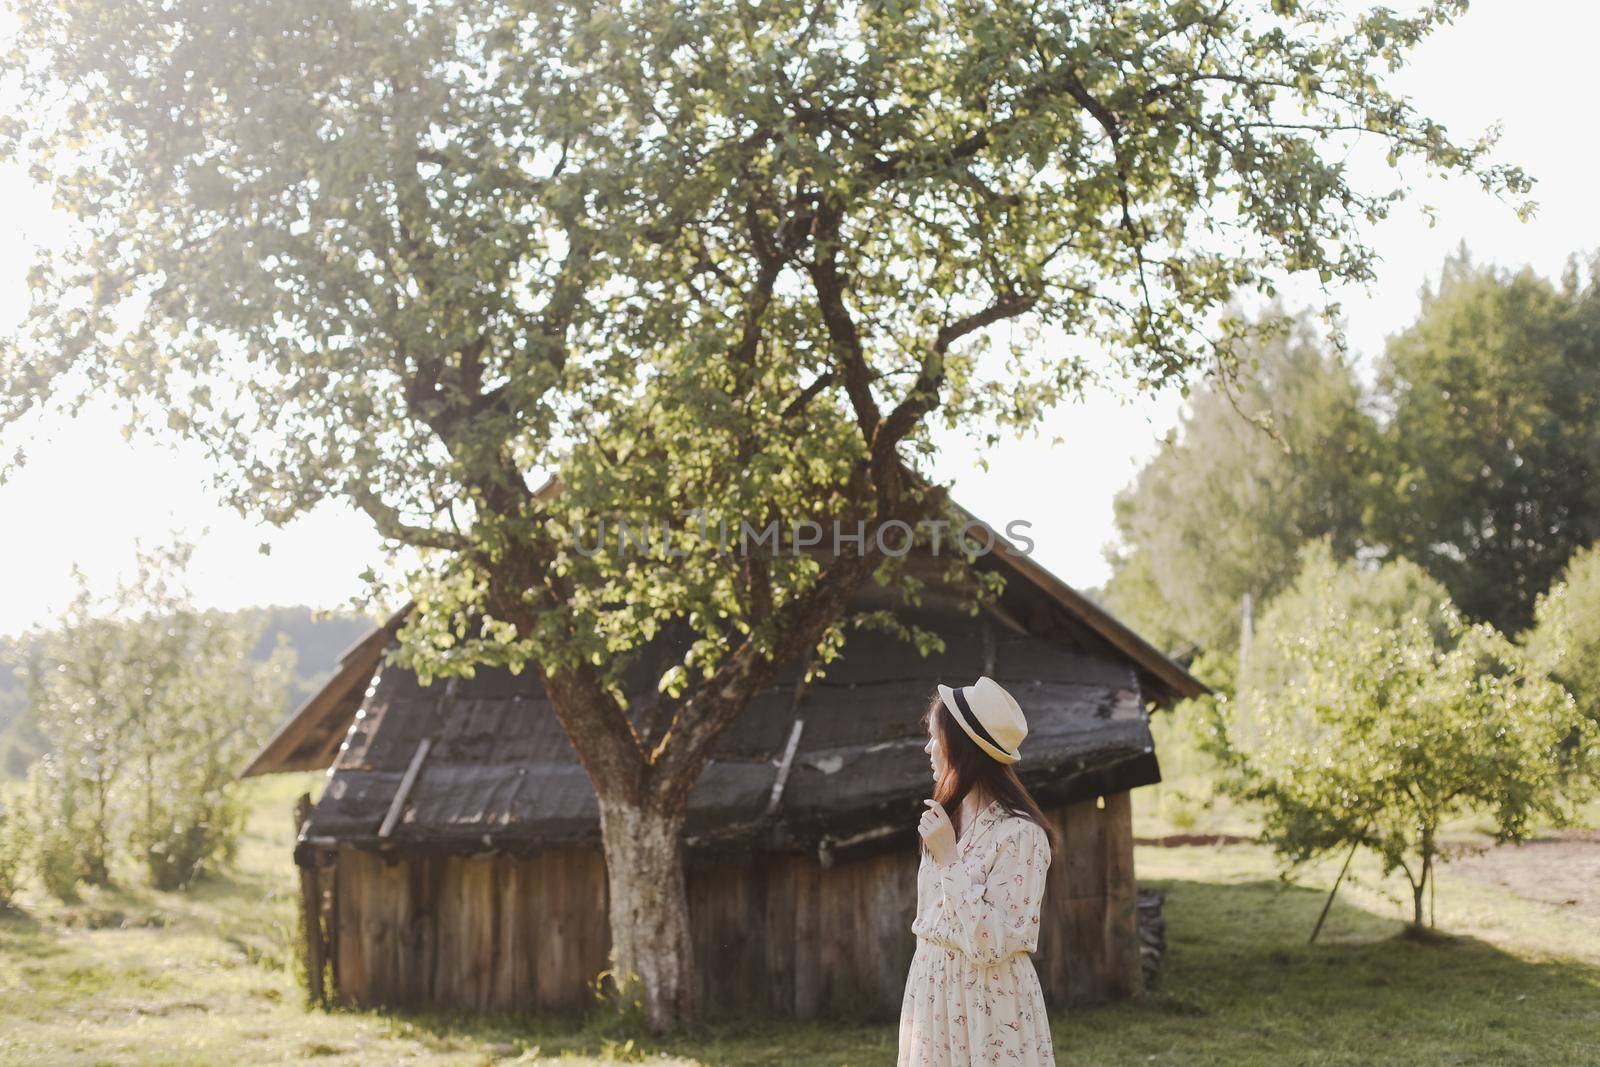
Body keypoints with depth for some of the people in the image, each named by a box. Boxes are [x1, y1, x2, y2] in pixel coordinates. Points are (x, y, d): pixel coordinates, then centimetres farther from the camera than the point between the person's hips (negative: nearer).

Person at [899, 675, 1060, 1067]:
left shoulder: (1019, 834, -17)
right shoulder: (949, 819, 9)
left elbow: (990, 945, -22)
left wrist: (948, 859, -21)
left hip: (988, 1005, -7)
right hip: (936, 999, 7)